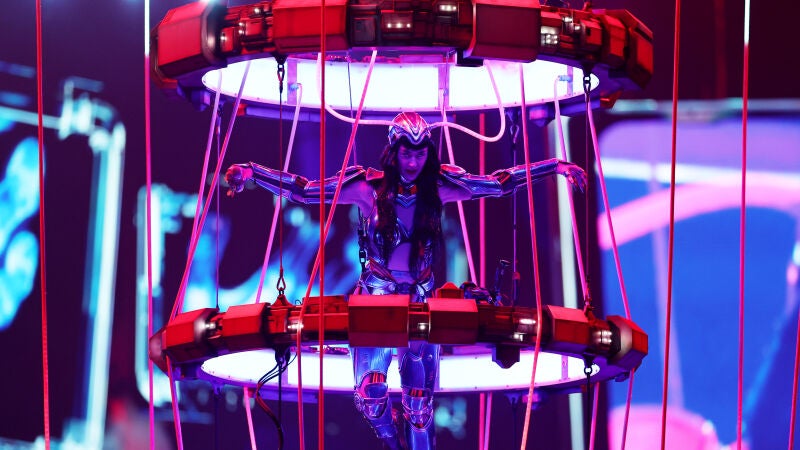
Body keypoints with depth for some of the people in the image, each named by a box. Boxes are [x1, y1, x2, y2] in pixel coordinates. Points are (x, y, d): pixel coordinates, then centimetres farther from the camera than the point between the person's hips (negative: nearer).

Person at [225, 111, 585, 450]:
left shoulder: (438, 186, -4)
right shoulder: (368, 187, -9)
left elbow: (499, 184, 3)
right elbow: (302, 190, -9)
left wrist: (556, 167, -2)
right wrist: (252, 173, -19)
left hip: (420, 300, 2)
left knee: (420, 404, 1)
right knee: (370, 395, -11)